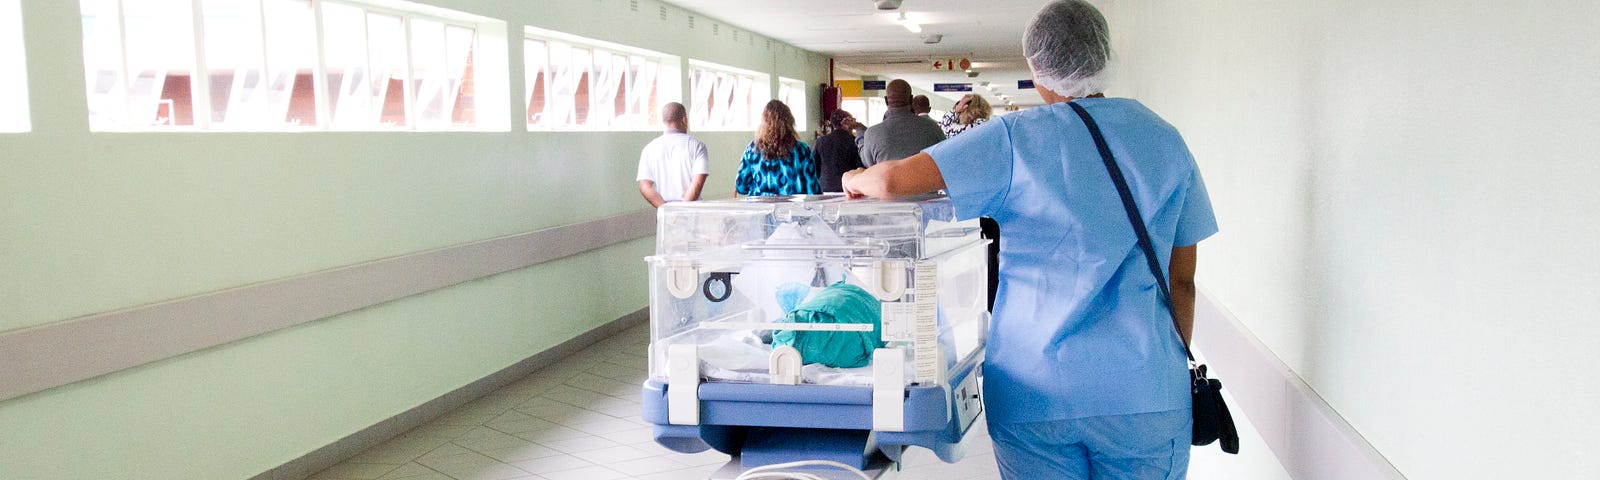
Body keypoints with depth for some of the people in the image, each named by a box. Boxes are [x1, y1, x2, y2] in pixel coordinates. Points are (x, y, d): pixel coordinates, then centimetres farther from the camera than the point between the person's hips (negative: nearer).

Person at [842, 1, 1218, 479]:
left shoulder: (1015, 139, -6)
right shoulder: (1166, 140, 4)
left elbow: (894, 179, -14)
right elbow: (1181, 278, 8)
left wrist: (856, 180, 9)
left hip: (1033, 389, -2)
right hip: (1144, 390, 2)